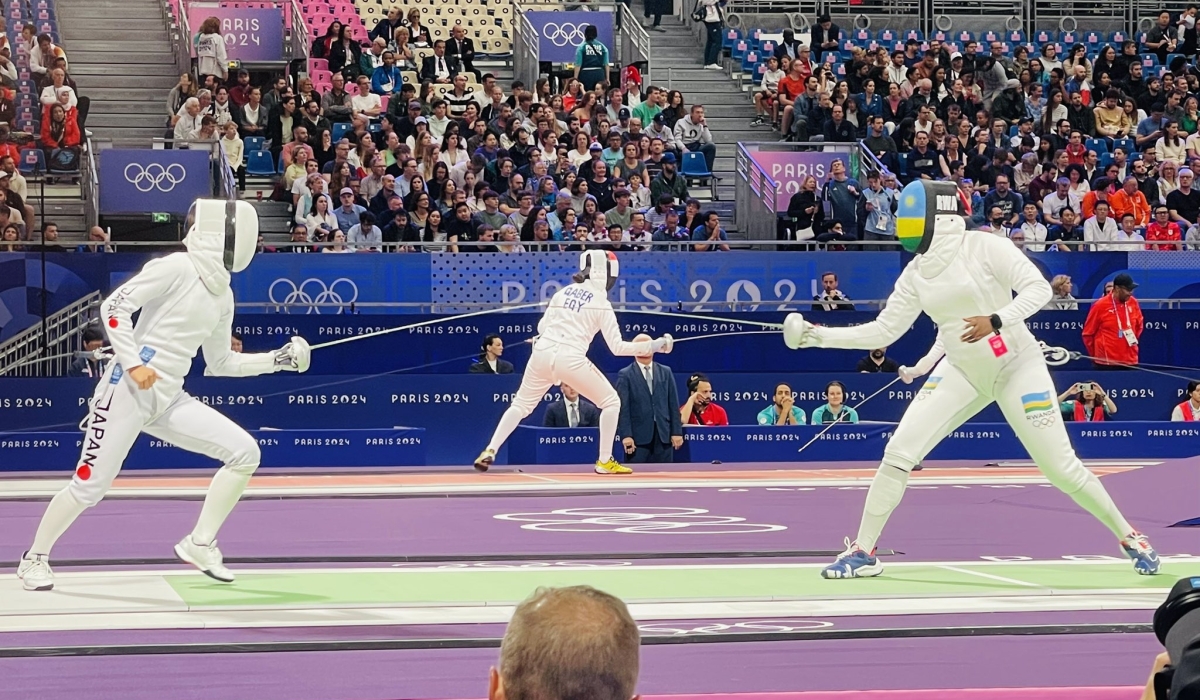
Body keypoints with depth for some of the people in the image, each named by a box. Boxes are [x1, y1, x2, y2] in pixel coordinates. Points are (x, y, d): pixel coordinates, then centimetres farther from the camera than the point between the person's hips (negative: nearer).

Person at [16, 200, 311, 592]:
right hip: (128, 390, -7)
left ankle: (199, 544, 1)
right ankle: (35, 559, 17)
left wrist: (278, 360, 13)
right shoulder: (176, 268, -12)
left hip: (168, 400, 7)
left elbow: (219, 364, 22)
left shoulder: (222, 295, 13)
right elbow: (114, 307, -17)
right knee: (90, 487, -6)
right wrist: (133, 364, -25)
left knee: (245, 453, -7)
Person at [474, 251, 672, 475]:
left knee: (521, 405, 19)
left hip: (543, 353, 4)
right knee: (611, 402, 11)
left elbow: (541, 327, 18)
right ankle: (605, 461, 9)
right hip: (570, 358, -4)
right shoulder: (601, 303, 2)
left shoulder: (563, 292, 14)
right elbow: (617, 347, 0)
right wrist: (653, 346, 5)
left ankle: (489, 452, 6)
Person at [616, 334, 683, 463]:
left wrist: (677, 432, 5)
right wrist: (626, 435, -12)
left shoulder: (666, 372, 15)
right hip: (638, 436, -3)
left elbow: (673, 403, 12)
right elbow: (623, 407, -3)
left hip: (663, 435, 3)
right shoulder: (625, 375, 3)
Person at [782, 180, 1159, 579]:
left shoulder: (986, 248, -16)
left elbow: (1039, 289, -22)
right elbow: (883, 331, 2)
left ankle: (1128, 538, 16)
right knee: (898, 453, -10)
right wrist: (817, 336, -5)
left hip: (1016, 366, -5)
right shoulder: (916, 273, 0)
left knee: (1061, 468, -5)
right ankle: (862, 553, 0)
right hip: (961, 372, 5)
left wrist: (996, 319, -37)